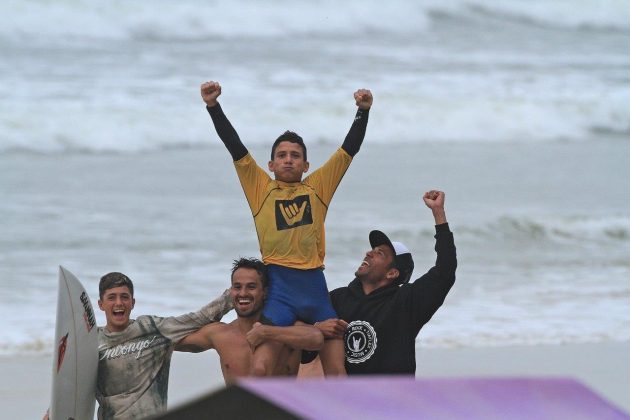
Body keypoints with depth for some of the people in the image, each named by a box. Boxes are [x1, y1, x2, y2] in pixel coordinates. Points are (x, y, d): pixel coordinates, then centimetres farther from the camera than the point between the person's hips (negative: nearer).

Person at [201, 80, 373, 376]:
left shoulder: (318, 187, 16)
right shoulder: (262, 189, 13)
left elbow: (349, 149, 13)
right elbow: (234, 146, 5)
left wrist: (363, 111, 2)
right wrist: (213, 107, -3)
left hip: (314, 285, 2)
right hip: (279, 287, -2)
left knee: (336, 371, 2)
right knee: (260, 368, -17)